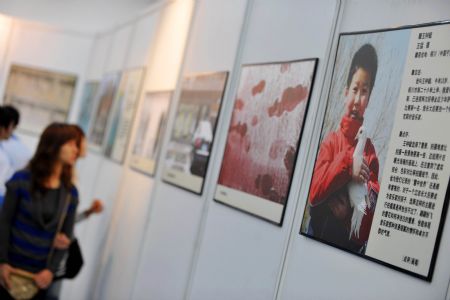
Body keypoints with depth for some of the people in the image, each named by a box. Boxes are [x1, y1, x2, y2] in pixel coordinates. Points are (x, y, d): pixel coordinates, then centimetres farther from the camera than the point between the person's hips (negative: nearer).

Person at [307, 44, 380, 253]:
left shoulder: (369, 148, 6)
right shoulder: (331, 141, 1)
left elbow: (375, 201, 3)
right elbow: (313, 193, -10)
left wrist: (352, 205, -16)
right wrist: (347, 162, -18)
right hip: (320, 234, -1)